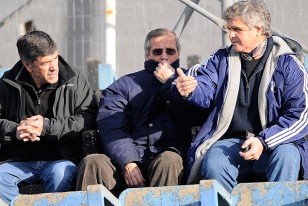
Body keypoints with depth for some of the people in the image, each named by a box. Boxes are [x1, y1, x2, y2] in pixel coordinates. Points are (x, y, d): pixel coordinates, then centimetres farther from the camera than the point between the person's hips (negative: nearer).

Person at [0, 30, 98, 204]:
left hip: (60, 159, -2)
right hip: (20, 161, 2)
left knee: (61, 172, -36)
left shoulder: (74, 80, 4)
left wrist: (47, 126, -15)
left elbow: (89, 119, -7)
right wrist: (15, 131, -12)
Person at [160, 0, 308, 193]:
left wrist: (264, 141, -17)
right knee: (213, 165, -30)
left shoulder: (287, 64, 2)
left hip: (274, 142, -2)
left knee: (286, 155, -35)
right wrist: (188, 90, -27)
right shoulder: (222, 59, 14)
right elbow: (204, 88, -1)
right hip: (230, 140, 2)